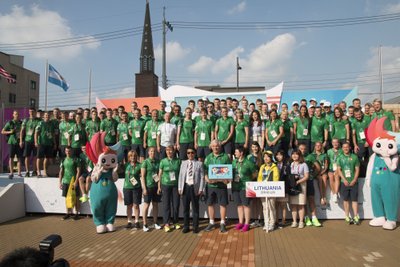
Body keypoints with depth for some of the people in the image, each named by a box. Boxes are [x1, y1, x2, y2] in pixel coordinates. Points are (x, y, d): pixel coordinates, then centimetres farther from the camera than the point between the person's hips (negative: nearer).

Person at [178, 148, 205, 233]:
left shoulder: (199, 163, 1)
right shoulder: (183, 163, 10)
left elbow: (202, 177, -2)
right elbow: (180, 176, 8)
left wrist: (201, 189, -9)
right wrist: (180, 188, 1)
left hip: (195, 188, -2)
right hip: (185, 187, 3)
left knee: (195, 208, 8)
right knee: (185, 208, 10)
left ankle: (195, 227, 19)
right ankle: (186, 227, 22)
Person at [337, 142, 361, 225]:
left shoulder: (354, 157, 3)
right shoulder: (340, 158, 5)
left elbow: (357, 169, 2)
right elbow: (339, 169, 2)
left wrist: (354, 180, -8)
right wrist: (344, 180, -8)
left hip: (353, 182, -1)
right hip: (344, 182, 1)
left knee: (354, 199, 1)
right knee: (346, 199, 5)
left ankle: (356, 217, 6)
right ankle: (347, 216, 13)